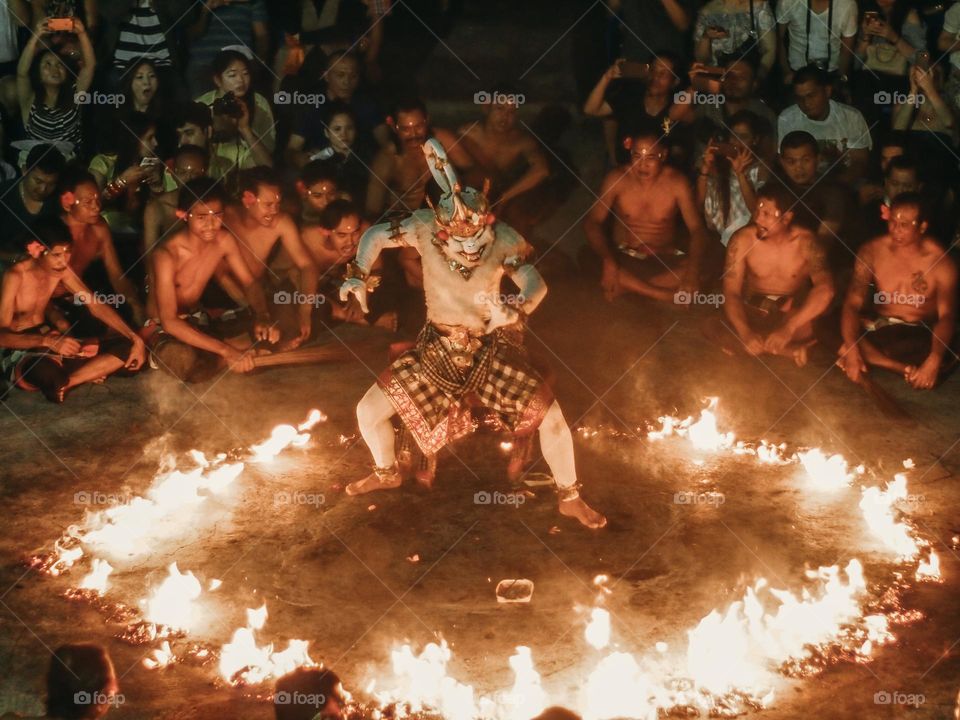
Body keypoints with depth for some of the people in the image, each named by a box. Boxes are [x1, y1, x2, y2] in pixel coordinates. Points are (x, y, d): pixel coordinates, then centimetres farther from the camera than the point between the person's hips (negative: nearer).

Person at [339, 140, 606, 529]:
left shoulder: (502, 240, -20)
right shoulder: (425, 228, -18)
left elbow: (536, 284, -21)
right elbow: (375, 235, -3)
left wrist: (518, 307, -43)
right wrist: (359, 276, -18)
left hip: (493, 347, -2)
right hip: (438, 347, 2)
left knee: (552, 418, -14)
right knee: (369, 411, -2)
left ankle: (570, 498, 13)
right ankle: (387, 473, 32)